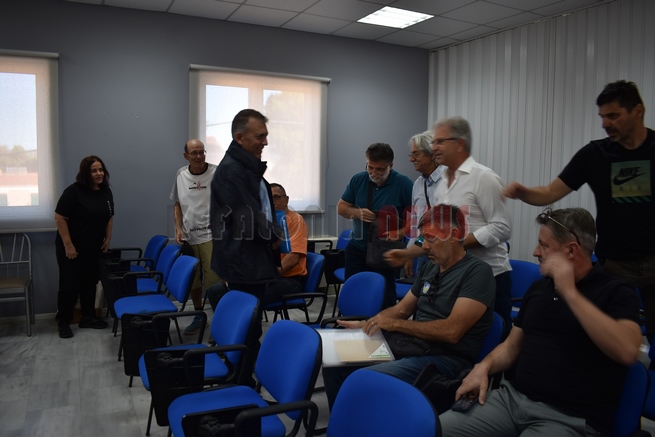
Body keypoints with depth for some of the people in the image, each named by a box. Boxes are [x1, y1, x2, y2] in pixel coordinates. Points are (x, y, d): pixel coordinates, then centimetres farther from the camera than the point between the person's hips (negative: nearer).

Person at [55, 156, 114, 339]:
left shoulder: (106, 191, 4)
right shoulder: (74, 191, -16)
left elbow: (109, 217, 13)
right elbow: (60, 218, -17)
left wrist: (107, 239, 6)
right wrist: (68, 245, -19)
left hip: (93, 248, 6)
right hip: (72, 248, -6)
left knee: (90, 283, 12)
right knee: (70, 284, -1)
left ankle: (88, 318, 24)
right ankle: (63, 322, 13)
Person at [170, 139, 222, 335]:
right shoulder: (181, 175, 6)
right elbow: (177, 204, 16)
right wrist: (178, 228, 5)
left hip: (211, 234, -5)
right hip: (188, 236, 5)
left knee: (214, 279, -6)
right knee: (192, 279, 15)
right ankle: (199, 316, 32)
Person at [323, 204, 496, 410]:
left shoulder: (477, 271, -12)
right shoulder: (428, 269, 14)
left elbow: (451, 331, -21)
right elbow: (402, 309, 21)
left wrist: (394, 324, -16)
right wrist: (365, 324, 5)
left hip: (446, 359, -8)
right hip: (410, 347, 8)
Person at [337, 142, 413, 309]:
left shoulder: (403, 184, -12)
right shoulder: (358, 180, 1)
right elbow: (341, 207, 9)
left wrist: (400, 233, -23)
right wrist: (357, 212, -11)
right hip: (357, 248, 4)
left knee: (384, 297, -2)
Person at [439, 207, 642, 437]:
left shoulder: (615, 292, -3)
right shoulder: (538, 287, 15)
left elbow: (627, 350, -22)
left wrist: (570, 293, -23)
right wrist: (484, 366, -1)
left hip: (571, 417, -6)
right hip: (512, 397, 6)